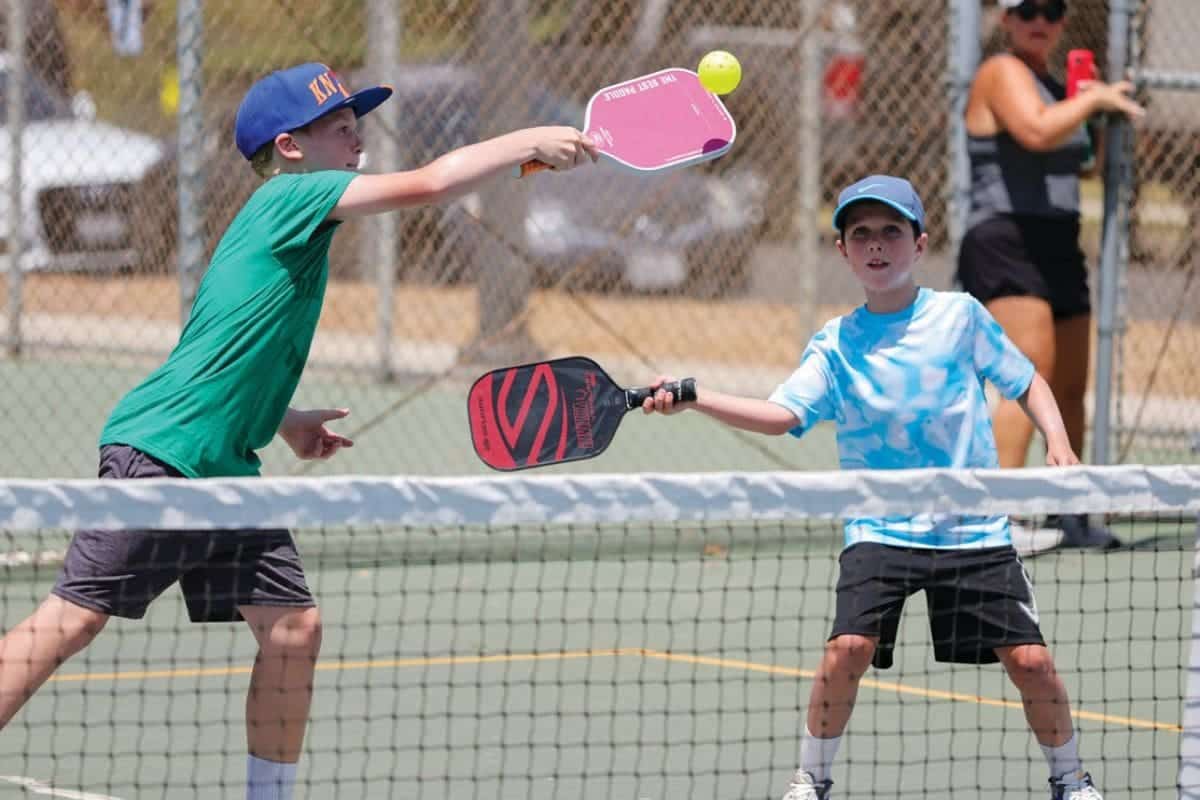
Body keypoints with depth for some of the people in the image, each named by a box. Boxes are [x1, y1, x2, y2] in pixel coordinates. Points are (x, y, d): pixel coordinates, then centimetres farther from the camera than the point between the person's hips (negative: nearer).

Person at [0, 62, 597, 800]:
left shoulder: (296, 227, 20)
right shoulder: (288, 197, -6)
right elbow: (423, 185, -16)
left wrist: (284, 422, 21)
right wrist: (530, 144, -10)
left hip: (225, 471, 10)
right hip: (158, 455, -10)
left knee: (295, 628, 2)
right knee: (75, 618, -12)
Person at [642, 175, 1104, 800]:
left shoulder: (959, 315, 3)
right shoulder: (834, 344, 3)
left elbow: (1026, 382, 13)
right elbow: (782, 415, -9)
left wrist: (1057, 440, -5)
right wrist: (694, 398, -21)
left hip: (975, 530, 0)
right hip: (880, 530, 0)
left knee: (1030, 660, -6)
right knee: (848, 649, -19)